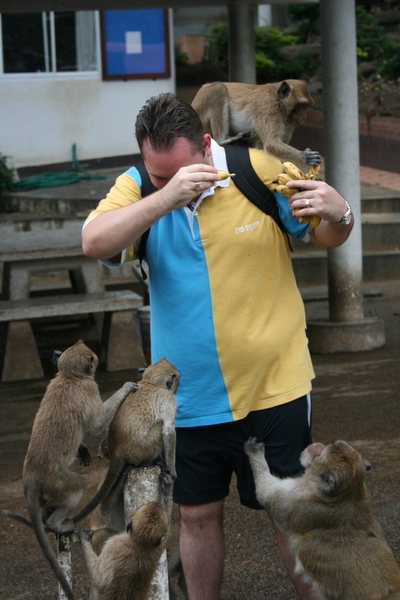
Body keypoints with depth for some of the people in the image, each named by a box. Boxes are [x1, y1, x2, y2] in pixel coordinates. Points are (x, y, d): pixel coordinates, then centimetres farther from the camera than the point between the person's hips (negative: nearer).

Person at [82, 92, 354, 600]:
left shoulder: (262, 171, -9)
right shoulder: (138, 188, -5)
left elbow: (327, 237, 2)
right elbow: (94, 244, -23)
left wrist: (338, 213, -22)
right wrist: (165, 197, -34)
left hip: (273, 387, -2)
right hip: (188, 394, 2)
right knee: (197, 515, 14)